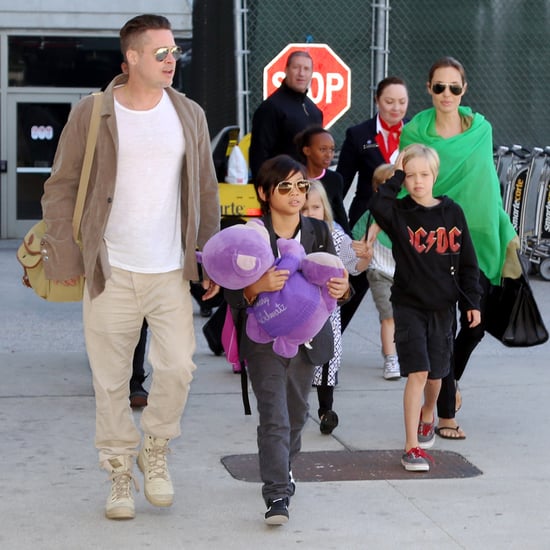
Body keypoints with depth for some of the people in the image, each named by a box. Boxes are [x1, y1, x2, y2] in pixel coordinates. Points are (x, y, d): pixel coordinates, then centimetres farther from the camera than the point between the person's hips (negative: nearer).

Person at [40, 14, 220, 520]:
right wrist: (64, 258, -4)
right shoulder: (92, 114, -2)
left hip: (171, 272, 2)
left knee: (178, 367, -7)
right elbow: (61, 190, 2)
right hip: (110, 272, -2)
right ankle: (120, 472, 20)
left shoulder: (189, 115, 7)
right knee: (111, 379, 4)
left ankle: (155, 451, 18)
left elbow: (206, 192, 13)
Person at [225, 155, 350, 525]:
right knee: (274, 419, -11)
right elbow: (234, 298, -10)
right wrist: (258, 286, -30)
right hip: (265, 341, -4)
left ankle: (284, 469, 41)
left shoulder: (319, 232, 4)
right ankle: (277, 495, -11)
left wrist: (341, 289, -15)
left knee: (297, 415, 17)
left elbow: (335, 280, 8)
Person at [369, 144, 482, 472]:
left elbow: (467, 261, 5)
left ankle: (427, 416, 48)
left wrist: (473, 302, 3)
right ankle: (412, 447, -9)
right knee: (417, 373, -13)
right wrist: (396, 176, -19)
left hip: (443, 307, 3)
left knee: (436, 373, 16)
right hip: (409, 305, -3)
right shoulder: (399, 213, -5)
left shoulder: (452, 212, 0)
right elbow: (377, 205, -29)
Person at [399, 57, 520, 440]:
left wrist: (506, 233, 13)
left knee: (476, 323, 5)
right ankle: (446, 413, 11)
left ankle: (450, 380, 36)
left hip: (476, 238, 3)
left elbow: (489, 185, 13)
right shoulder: (415, 133, -3)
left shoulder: (481, 130, 5)